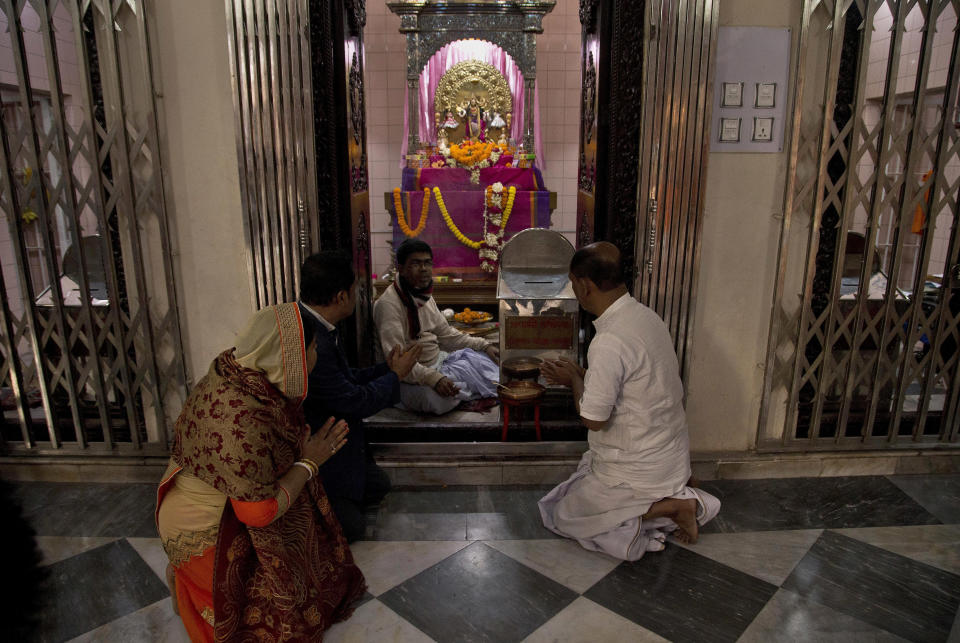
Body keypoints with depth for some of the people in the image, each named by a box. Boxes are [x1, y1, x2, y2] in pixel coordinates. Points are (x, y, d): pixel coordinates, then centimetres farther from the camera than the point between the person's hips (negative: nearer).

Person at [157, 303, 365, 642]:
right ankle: (188, 584, 16)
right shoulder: (241, 421, -37)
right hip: (206, 531, -8)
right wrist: (309, 462, -18)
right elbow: (260, 512, -28)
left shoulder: (237, 374, -10)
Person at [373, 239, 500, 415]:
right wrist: (432, 378, -38)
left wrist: (483, 345, 8)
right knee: (438, 399, -34)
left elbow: (446, 334, 19)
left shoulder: (425, 297, 10)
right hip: (410, 377, -9)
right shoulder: (388, 304, -20)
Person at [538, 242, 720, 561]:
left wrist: (574, 379, -7)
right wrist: (581, 374, 7)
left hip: (637, 468, -9)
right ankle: (676, 495, 13)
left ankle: (665, 507, -3)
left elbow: (593, 419, -24)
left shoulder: (608, 343, -31)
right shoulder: (646, 316, -2)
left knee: (562, 515, 9)